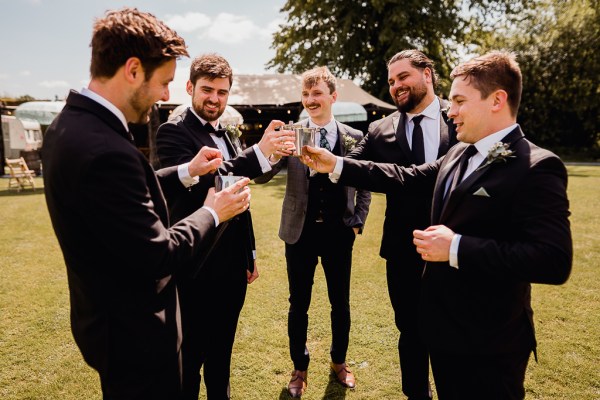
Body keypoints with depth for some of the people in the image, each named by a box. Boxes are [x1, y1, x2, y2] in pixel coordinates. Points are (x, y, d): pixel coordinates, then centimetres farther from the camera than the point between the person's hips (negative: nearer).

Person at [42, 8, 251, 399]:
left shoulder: (72, 122, -1)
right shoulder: (104, 149, -32)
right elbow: (158, 255, -27)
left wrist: (185, 172, 8)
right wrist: (212, 213, -12)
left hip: (109, 314, 10)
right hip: (134, 330, -9)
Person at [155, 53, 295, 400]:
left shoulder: (230, 135, 12)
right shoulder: (173, 132, -10)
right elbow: (198, 181, -29)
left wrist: (250, 255, 17)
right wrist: (259, 154, -35)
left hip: (232, 268, 7)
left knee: (221, 356, 22)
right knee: (190, 361, 10)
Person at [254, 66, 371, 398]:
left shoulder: (354, 138, 0)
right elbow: (260, 176, -14)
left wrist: (358, 221, 2)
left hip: (339, 233, 1)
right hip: (300, 233, -1)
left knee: (341, 303, 15)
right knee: (298, 305, 12)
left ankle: (339, 363, 39)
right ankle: (299, 368, 33)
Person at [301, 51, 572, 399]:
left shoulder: (536, 168, -20)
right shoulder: (458, 155, 6)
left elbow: (554, 261, -28)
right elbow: (406, 178, 10)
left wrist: (456, 248, -29)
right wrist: (336, 165, 5)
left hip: (488, 344, -8)